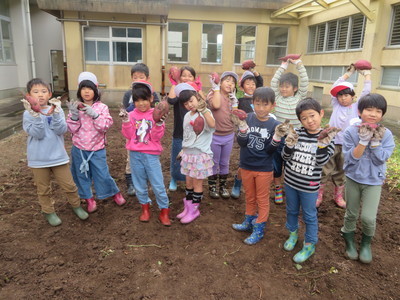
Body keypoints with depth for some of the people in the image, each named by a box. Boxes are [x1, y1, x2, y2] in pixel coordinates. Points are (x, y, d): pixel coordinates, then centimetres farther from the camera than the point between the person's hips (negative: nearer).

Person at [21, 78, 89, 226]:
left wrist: (56, 112, -25)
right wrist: (36, 115, -28)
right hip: (38, 159, -1)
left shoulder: (57, 109, -2)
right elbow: (37, 134, -18)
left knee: (69, 185, 10)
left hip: (58, 156, 1)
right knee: (43, 189, 15)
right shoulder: (28, 114, -7)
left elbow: (61, 130, -14)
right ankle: (48, 211, 35)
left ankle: (76, 205, 33)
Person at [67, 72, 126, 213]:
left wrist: (94, 114, -26)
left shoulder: (102, 107, -5)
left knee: (103, 174, 2)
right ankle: (89, 199, 31)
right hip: (79, 148, 2)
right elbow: (72, 129, -5)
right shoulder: (75, 107, -1)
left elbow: (105, 126, -15)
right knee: (81, 175, 12)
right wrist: (74, 115, -20)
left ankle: (115, 193, 26)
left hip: (97, 149, -2)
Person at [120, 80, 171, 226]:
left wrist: (159, 124, -24)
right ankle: (145, 207, 32)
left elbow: (156, 137, -8)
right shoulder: (132, 115, 4)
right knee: (139, 184, 14)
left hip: (151, 155, -3)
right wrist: (126, 121, -13)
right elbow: (128, 135, -1)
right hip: (135, 154, 3)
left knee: (158, 184, -1)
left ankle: (164, 210, 14)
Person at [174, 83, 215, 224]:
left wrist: (203, 109, -37)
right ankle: (187, 208, 28)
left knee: (197, 183, 5)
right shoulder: (187, 116, 10)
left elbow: (212, 125, -37)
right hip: (188, 153, 7)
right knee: (189, 182, 15)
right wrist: (183, 150, 21)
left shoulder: (205, 113, -13)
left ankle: (194, 210, 19)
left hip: (200, 154, -7)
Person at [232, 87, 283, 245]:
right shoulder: (247, 118, -10)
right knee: (249, 197, 22)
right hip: (246, 166, 2)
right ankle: (248, 222, 42)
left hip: (264, 169, -2)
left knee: (262, 200, 13)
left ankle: (259, 230, 28)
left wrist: (277, 137, -27)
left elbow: (270, 150, -10)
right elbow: (241, 143, -15)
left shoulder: (275, 125, -12)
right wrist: (243, 127, -31)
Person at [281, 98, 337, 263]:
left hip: (309, 185, -3)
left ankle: (310, 245, 31)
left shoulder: (327, 138, -11)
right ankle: (293, 233, 46)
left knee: (309, 216, 12)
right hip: (290, 181, 3)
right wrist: (289, 144, -24)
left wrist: (322, 144, -30)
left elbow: (321, 162, -16)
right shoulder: (297, 133, -8)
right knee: (291, 211, 22)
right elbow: (285, 156, -5)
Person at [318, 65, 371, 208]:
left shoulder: (356, 107, 4)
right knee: (325, 171, 3)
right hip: (331, 143, -1)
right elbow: (335, 86, 2)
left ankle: (338, 196, 28)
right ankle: (318, 196, 13)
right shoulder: (336, 105, 4)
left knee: (341, 172, 14)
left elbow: (366, 91, 0)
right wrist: (349, 72, 8)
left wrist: (367, 74, 9)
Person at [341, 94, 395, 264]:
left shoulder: (386, 134, -9)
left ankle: (366, 243, 24)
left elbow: (381, 160, -14)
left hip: (374, 181, 0)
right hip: (353, 178, 0)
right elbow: (350, 158, -18)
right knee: (351, 214, 14)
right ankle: (349, 241, 39)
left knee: (368, 217, -7)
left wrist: (375, 141, -23)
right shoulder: (350, 132, -12)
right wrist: (363, 141, -27)